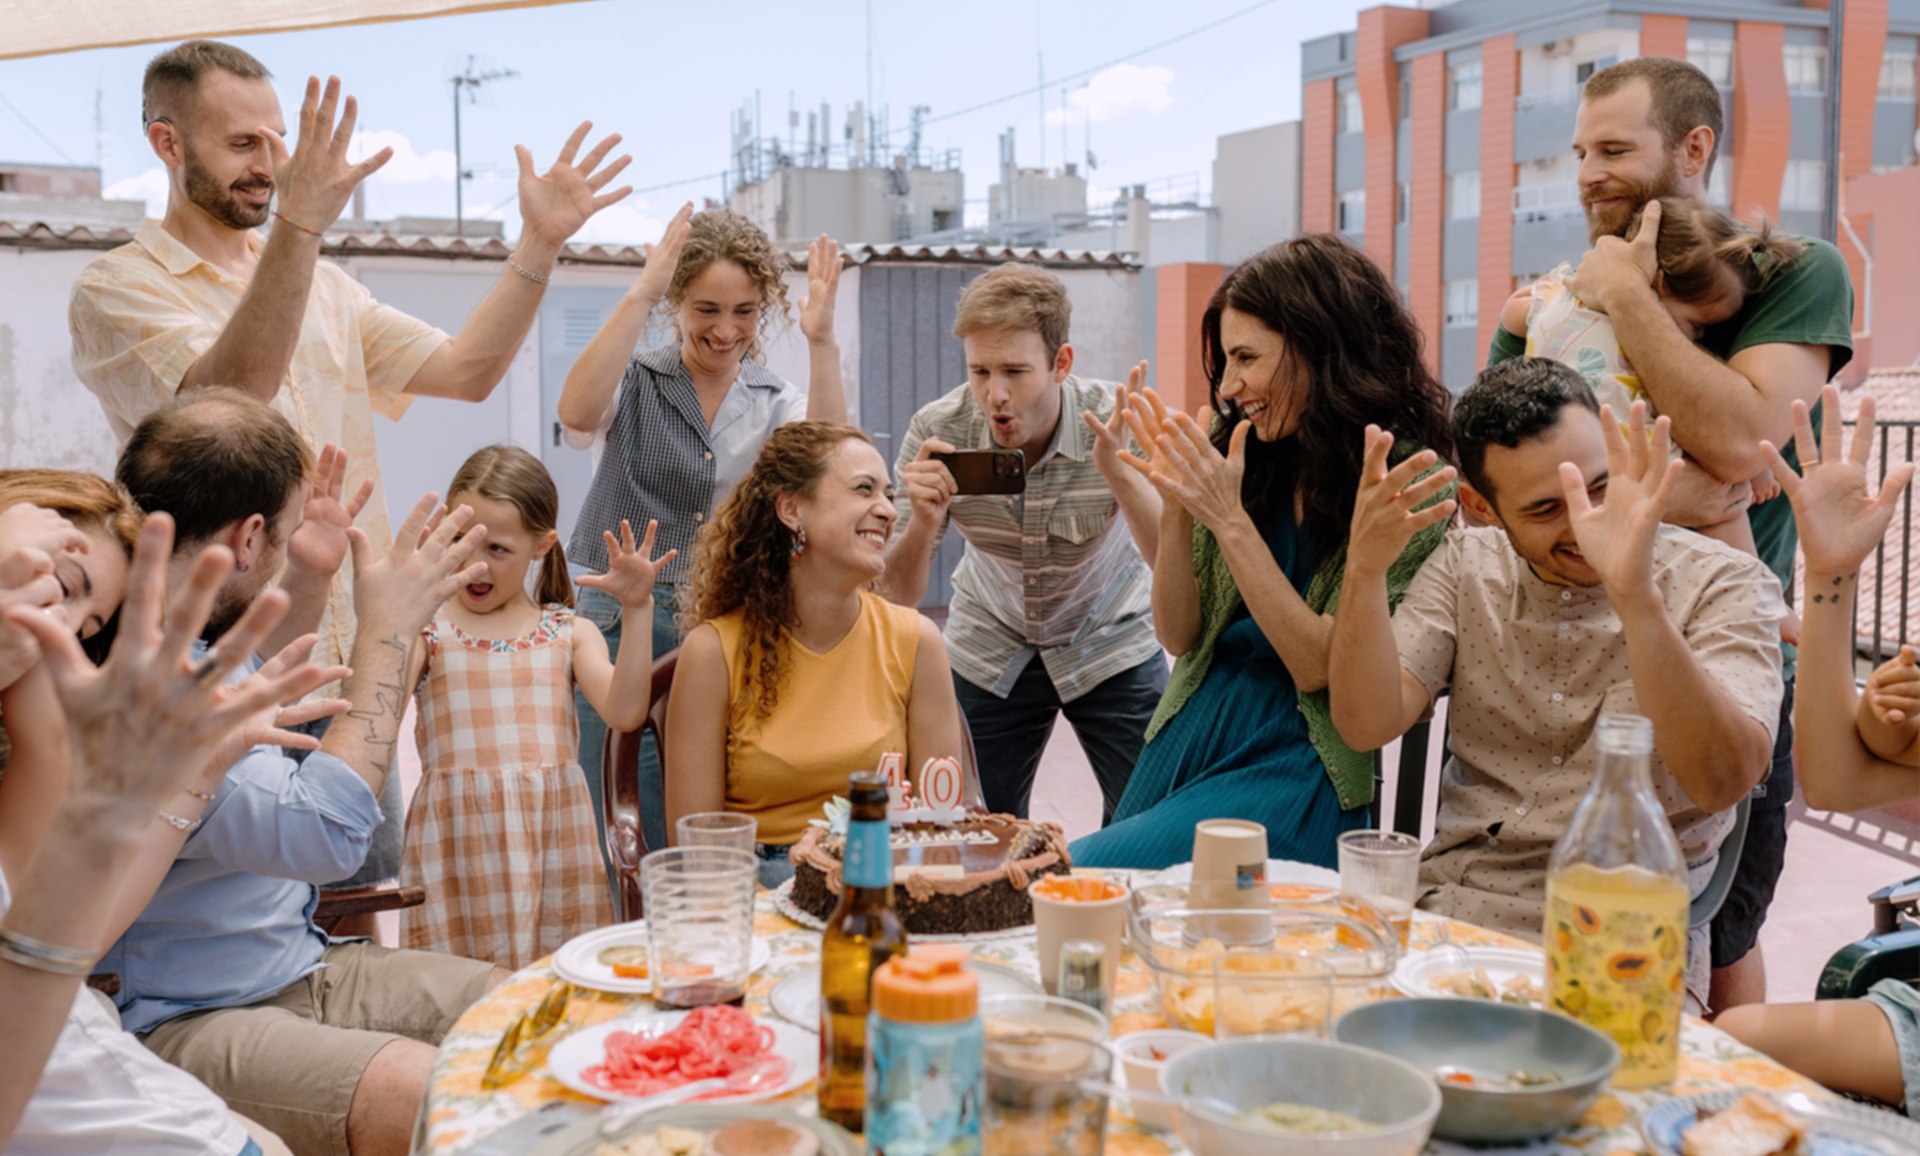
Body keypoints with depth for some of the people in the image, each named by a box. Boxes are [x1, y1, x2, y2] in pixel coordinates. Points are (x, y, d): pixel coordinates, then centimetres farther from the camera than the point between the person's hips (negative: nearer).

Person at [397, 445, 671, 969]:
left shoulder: (568, 634, 10)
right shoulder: (426, 629, 6)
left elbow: (625, 712, -4)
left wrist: (636, 611, -8)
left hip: (551, 831, 2)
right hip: (458, 833, -1)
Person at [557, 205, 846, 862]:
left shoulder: (776, 406, 9)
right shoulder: (634, 383, 3)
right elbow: (578, 414, -20)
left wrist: (820, 342, -20)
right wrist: (639, 297, -25)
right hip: (618, 630, -2)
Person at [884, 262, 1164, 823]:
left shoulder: (1118, 426, -24)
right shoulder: (937, 431, -20)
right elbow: (900, 597, -15)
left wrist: (1118, 472, -47)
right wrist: (923, 523, -36)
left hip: (1108, 645, -1)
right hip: (990, 651, 1)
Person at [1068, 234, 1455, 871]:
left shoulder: (1413, 482, -10)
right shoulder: (1243, 452, 6)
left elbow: (1318, 666, -14)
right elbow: (1178, 637, 7)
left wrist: (1229, 519, -19)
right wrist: (1177, 503, -7)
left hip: (1297, 769, -6)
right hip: (1188, 737, 6)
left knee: (1086, 873, -21)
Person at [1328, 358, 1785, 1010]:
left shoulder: (1723, 584, -4)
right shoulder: (1467, 566, 8)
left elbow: (1723, 780, -22)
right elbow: (1368, 725, -3)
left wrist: (1635, 595, -33)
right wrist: (1365, 569, -17)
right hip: (1447, 915, 4)